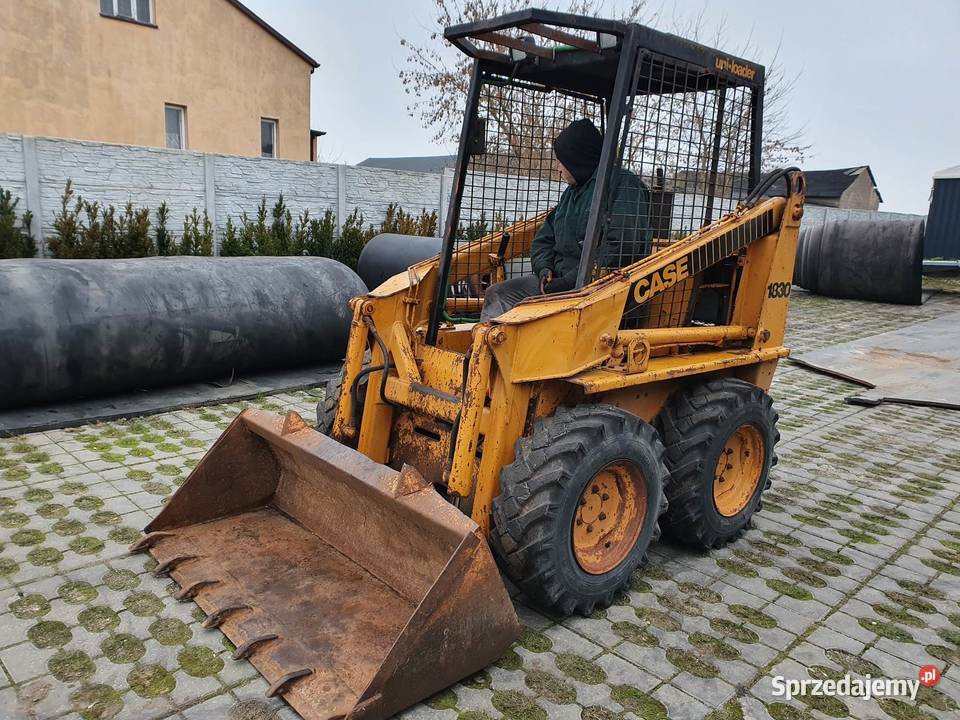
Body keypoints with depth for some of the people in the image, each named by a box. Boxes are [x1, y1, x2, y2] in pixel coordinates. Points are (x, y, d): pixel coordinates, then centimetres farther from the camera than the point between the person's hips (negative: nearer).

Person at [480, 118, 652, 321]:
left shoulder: (623, 184, -7)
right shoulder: (571, 194, 23)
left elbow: (621, 246, -20)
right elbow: (544, 239, 23)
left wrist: (571, 281, -19)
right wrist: (545, 269, 0)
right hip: (561, 279, 9)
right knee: (497, 294, -2)